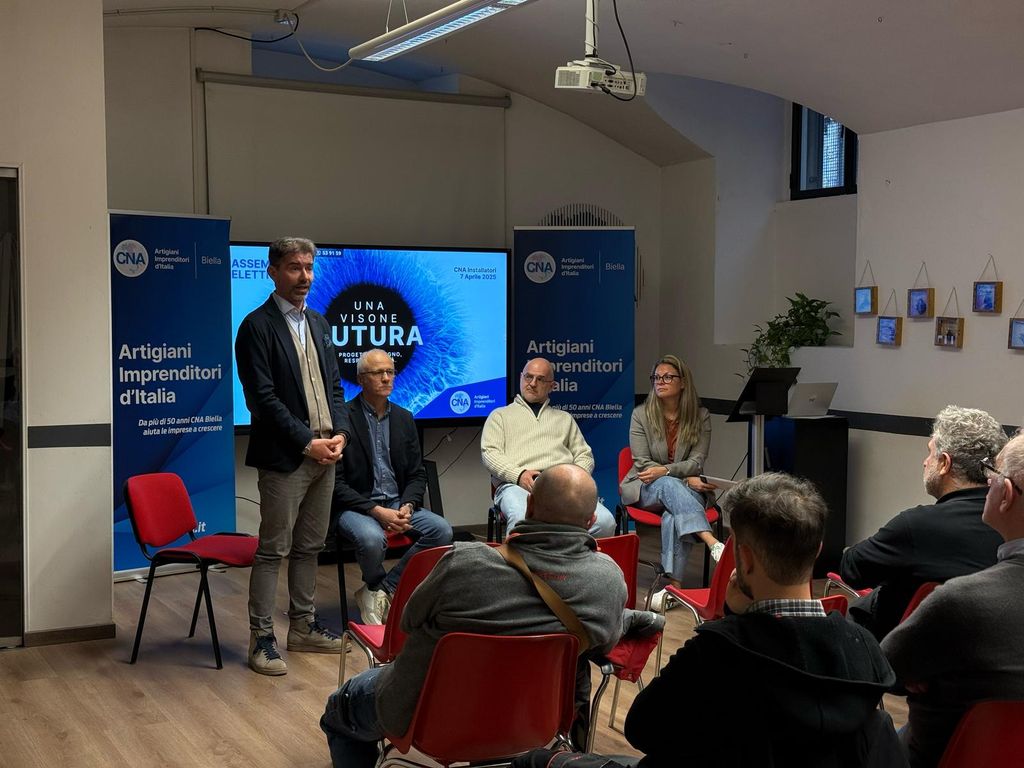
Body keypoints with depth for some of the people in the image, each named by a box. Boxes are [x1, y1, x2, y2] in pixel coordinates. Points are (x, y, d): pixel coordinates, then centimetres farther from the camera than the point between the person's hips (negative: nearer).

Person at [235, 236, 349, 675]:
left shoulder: (318, 323, 15)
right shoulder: (257, 326, -8)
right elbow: (263, 397, -14)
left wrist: (340, 433, 0)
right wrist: (307, 442, -16)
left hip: (324, 455, 7)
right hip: (283, 457, -7)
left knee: (309, 548, 14)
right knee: (273, 551, -2)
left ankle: (304, 627, 24)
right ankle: (261, 639, 5)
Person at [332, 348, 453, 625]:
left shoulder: (404, 418, 12)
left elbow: (417, 475, 12)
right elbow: (336, 483, -10)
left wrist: (407, 506, -9)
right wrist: (376, 511, -19)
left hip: (398, 503, 6)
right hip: (356, 506, -5)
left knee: (441, 530, -19)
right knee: (372, 538, -37)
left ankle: (379, 591, -7)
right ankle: (378, 587, -1)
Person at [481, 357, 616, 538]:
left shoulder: (564, 418, 34)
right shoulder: (500, 415, 25)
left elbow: (584, 455, 26)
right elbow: (489, 452, 10)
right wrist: (519, 474, -10)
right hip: (517, 483, -3)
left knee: (605, 522, -28)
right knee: (523, 523, -42)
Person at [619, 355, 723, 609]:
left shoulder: (700, 416, 4)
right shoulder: (641, 414, 2)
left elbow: (697, 461, -3)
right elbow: (642, 463, -3)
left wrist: (665, 470, -23)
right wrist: (686, 478, -15)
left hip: (686, 489, 1)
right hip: (645, 488, 0)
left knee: (674, 516, -36)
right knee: (670, 485, -37)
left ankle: (674, 585, -42)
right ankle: (713, 543, -54)